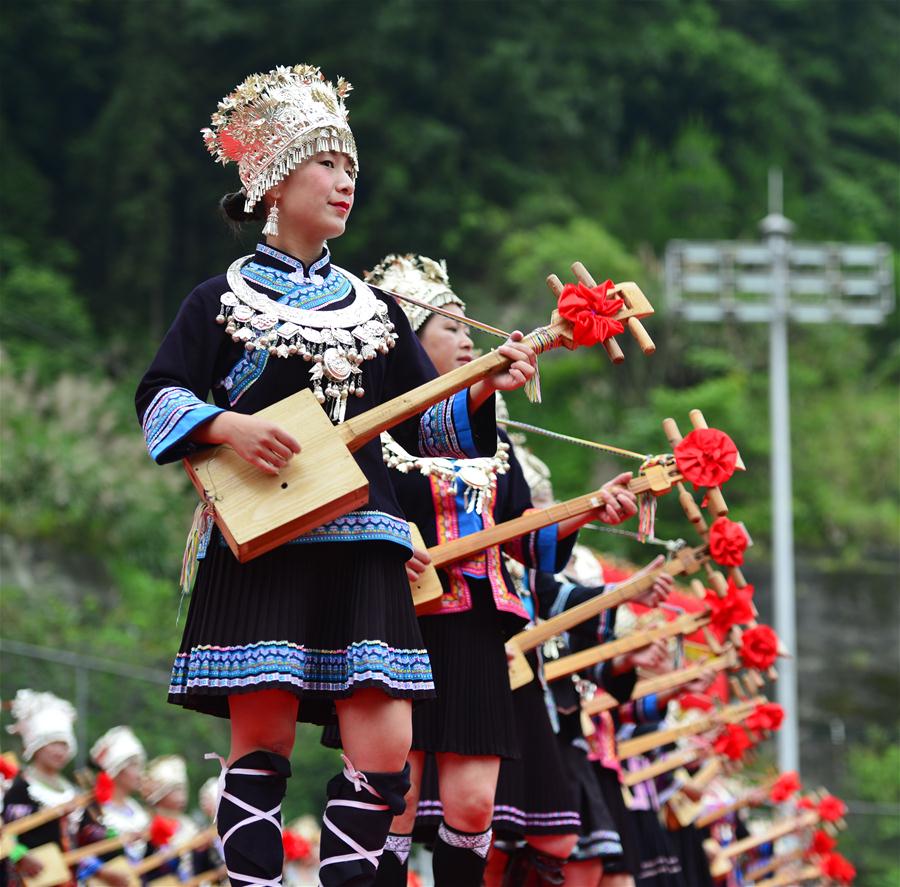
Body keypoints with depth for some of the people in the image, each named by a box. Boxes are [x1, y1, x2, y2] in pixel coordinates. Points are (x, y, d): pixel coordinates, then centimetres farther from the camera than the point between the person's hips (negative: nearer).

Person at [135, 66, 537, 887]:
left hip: (361, 545, 3)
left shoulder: (372, 309, 17)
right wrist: (230, 426, -16)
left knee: (386, 743, -8)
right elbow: (159, 399, 1)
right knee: (264, 736, -5)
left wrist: (484, 389, -3)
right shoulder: (223, 299, 6)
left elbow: (426, 424, 15)